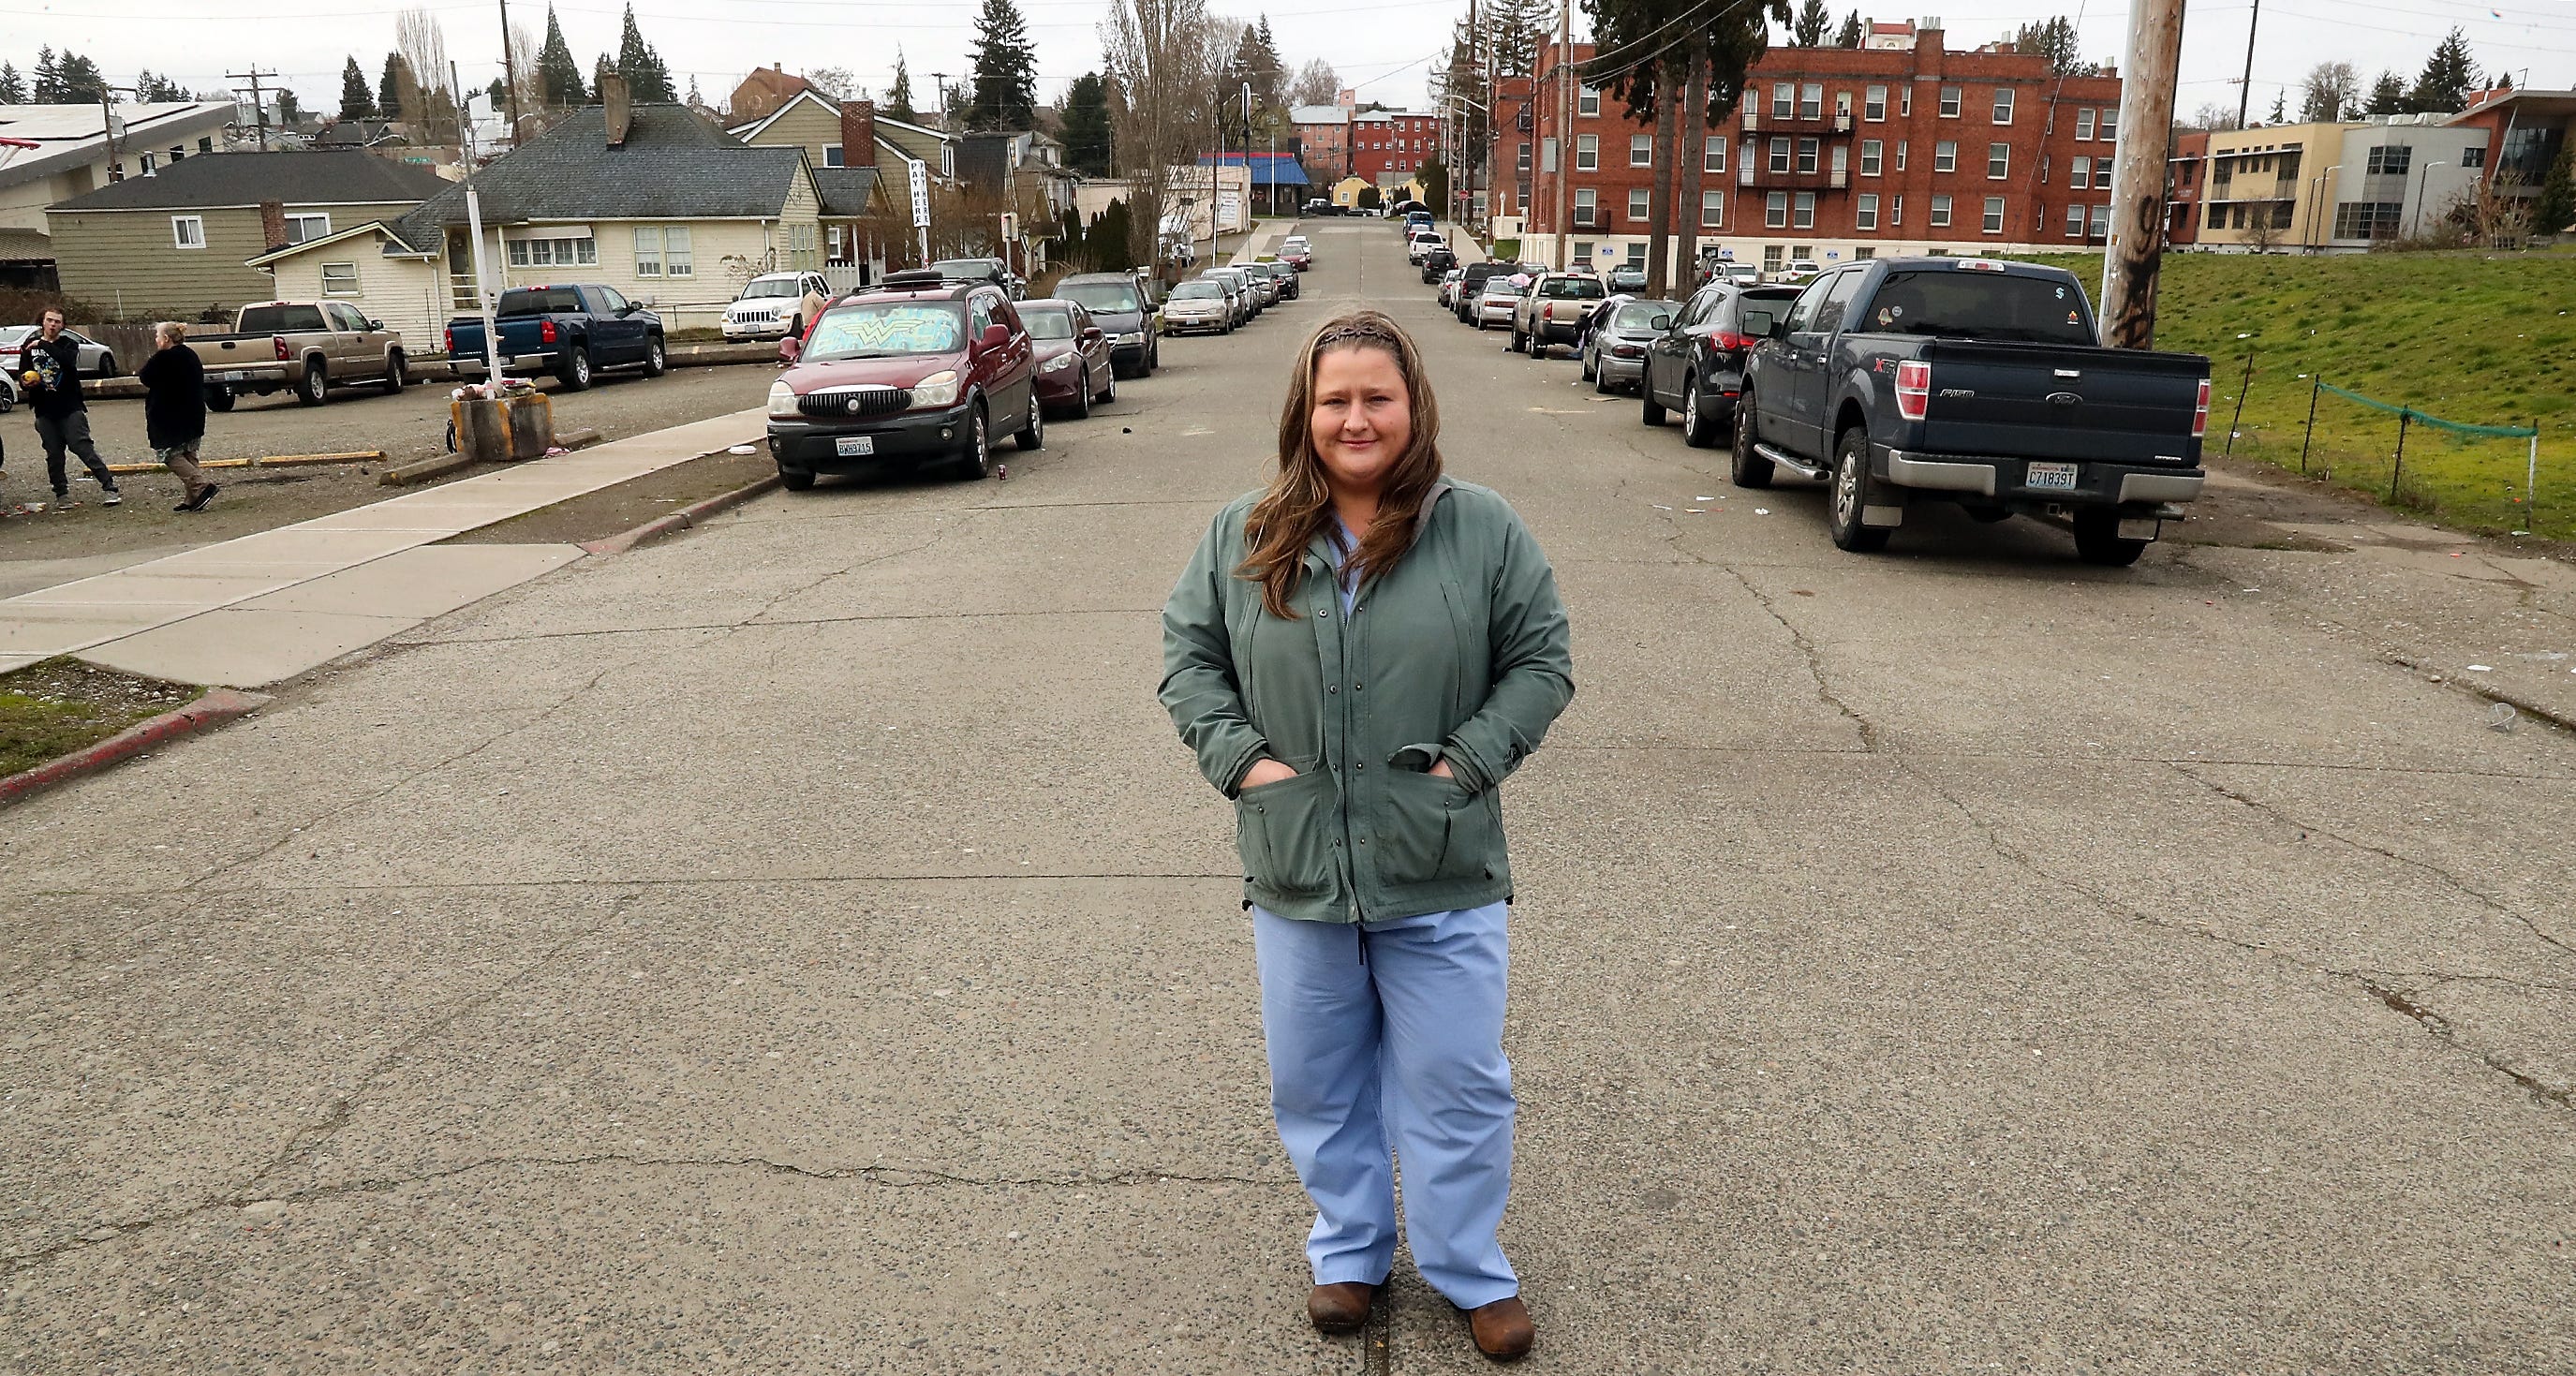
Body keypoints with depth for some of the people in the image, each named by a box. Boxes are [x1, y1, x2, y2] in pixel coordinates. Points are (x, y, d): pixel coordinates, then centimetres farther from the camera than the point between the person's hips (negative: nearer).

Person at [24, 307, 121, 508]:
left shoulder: (69, 345, 2)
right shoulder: (30, 346, 11)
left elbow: (68, 361, -21)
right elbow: (23, 376, 16)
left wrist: (44, 345, -22)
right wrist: (27, 381, -6)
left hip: (70, 408, -4)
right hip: (45, 412, 4)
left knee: (83, 447, -12)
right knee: (54, 455, 5)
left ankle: (110, 488, -14)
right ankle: (62, 495, 13)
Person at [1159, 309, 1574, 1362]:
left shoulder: (1482, 530, -4)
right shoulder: (1244, 536, 1)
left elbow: (1540, 660, 0)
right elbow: (1189, 652, 7)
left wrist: (1470, 759, -11)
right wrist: (1237, 755, -6)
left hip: (1443, 880, -2)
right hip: (1295, 876, 2)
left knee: (1457, 1085, 11)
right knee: (1319, 1085, 17)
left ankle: (1470, 1271, 34)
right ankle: (1350, 1252, 40)